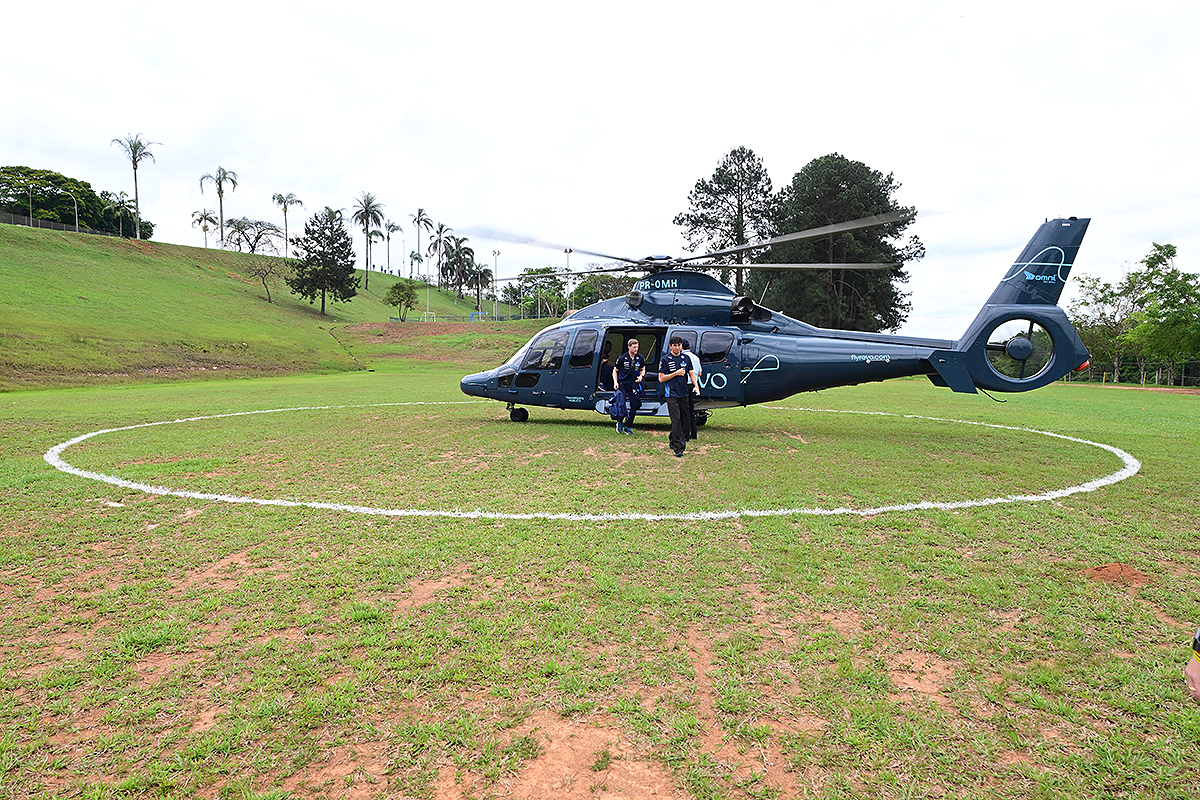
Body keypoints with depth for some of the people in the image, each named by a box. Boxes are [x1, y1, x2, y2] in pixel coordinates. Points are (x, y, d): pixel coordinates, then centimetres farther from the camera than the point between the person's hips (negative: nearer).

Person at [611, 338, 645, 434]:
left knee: (634, 406, -3)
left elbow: (642, 369, 20)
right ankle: (619, 423, 21)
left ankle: (628, 426, 10)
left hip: (634, 385, 3)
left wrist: (641, 376, -1)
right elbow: (615, 370, 5)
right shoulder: (622, 358, -5)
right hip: (623, 384, -3)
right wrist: (615, 382, -7)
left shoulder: (640, 358, 4)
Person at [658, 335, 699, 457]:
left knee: (683, 420, 12)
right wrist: (676, 373, -12)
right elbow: (661, 379, -5)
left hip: (684, 394, 5)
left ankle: (673, 441, 32)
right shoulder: (665, 359, -3)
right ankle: (678, 448, -10)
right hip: (672, 395, -5)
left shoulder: (685, 358, 11)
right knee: (676, 420, -11)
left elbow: (691, 373, 13)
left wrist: (696, 386, -5)